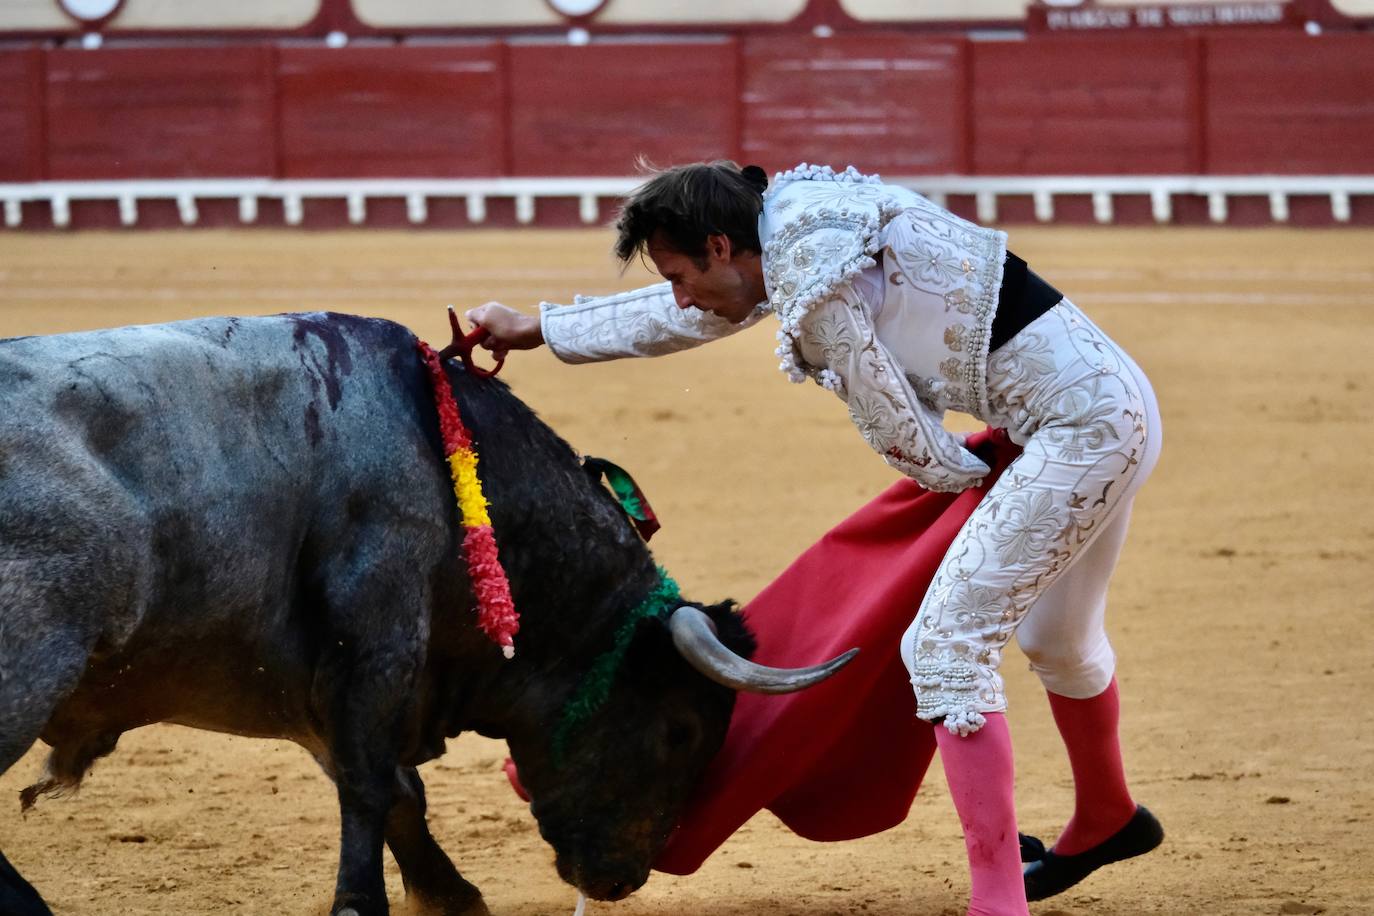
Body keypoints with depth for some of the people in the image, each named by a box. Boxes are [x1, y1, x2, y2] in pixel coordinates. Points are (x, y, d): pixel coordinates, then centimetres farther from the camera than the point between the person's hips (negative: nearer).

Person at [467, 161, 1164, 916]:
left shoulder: (818, 290, -19)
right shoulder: (796, 231, 10)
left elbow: (898, 430, -10)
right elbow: (681, 314, 26)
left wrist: (963, 475, 10)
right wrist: (537, 329, 34)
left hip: (1081, 429, -10)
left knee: (947, 644, -10)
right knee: (1054, 638, 29)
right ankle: (1106, 820, 53)